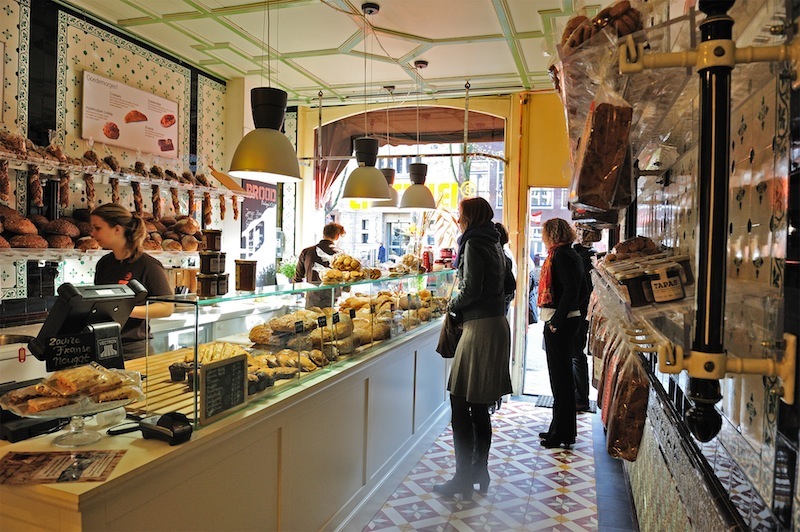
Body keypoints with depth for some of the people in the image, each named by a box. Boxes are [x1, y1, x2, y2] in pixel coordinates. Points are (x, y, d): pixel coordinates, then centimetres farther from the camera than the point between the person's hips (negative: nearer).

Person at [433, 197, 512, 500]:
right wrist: (459, 305, 12)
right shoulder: (493, 244, 17)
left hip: (480, 328, -10)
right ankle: (480, 472, 26)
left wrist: (452, 305, 0)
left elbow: (471, 289, -17)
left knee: (460, 406, -3)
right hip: (497, 325, 10)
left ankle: (464, 479, 4)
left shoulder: (474, 244, -11)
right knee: (479, 407, 16)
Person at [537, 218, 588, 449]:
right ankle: (561, 429, 28)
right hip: (567, 318, 10)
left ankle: (562, 434, 8)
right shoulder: (570, 254, 15)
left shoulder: (561, 255, -15)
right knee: (562, 374, 16)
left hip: (559, 323, -10)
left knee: (560, 376, -2)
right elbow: (582, 289, 19)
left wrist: (557, 320, -21)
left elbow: (571, 289, -24)